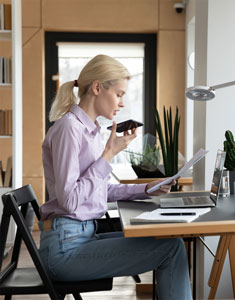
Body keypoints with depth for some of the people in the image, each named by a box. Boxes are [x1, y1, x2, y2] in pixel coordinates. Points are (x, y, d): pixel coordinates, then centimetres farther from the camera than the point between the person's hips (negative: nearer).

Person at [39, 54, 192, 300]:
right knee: (172, 248, -13)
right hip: (65, 247, -9)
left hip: (83, 236, 9)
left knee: (170, 244, 3)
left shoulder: (90, 129, 14)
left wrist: (144, 189, 10)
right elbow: (70, 200, -20)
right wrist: (109, 154, -16)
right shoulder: (69, 128, -14)